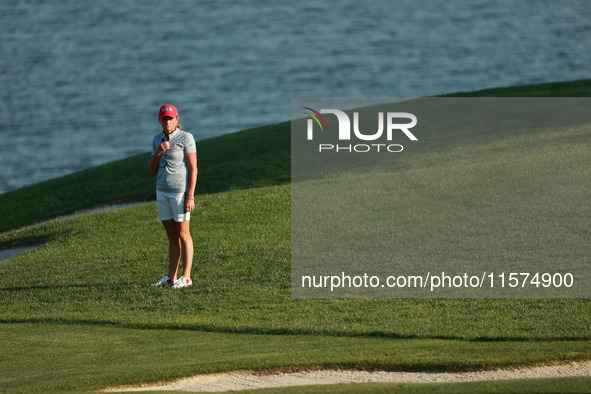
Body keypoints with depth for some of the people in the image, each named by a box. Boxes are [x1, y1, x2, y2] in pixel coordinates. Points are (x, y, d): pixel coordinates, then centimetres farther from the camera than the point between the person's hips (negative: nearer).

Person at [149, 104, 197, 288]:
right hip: (162, 191, 7)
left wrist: (190, 196, -19)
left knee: (183, 234, -5)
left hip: (181, 191, -7)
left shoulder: (186, 138, -10)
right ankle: (171, 277, 12)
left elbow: (193, 168, -13)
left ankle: (186, 277, -3)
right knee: (172, 236, 10)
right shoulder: (158, 140, 9)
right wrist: (158, 152, -10)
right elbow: (153, 170, 9)